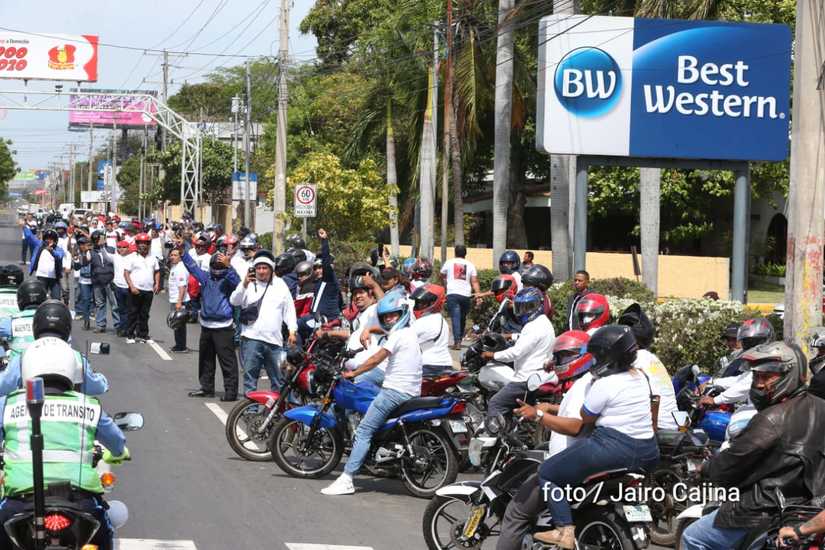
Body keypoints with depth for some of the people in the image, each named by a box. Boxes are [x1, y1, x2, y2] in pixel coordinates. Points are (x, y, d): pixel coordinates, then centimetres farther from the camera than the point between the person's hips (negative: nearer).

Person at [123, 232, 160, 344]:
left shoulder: (152, 258, 10)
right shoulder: (132, 257, -4)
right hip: (136, 290, -4)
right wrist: (132, 287, -14)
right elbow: (126, 272, -6)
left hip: (148, 290, 4)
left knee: (144, 314, 10)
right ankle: (130, 335, 7)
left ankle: (143, 334, 18)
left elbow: (157, 271, 19)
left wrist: (157, 284, 4)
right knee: (133, 313, 1)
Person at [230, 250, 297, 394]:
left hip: (274, 339, 2)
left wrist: (292, 331, 2)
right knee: (250, 374, -4)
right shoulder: (247, 283, 6)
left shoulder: (280, 285, 12)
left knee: (278, 378, 7)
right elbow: (234, 301, -7)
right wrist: (244, 285, -23)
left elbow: (289, 309, 12)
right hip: (251, 337, -2)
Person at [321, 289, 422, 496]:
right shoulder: (410, 332, 19)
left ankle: (346, 480, -20)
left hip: (395, 391, -10)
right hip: (411, 391, 10)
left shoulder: (399, 334, -10)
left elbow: (376, 359, -11)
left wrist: (353, 373, -3)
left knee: (363, 431, -12)